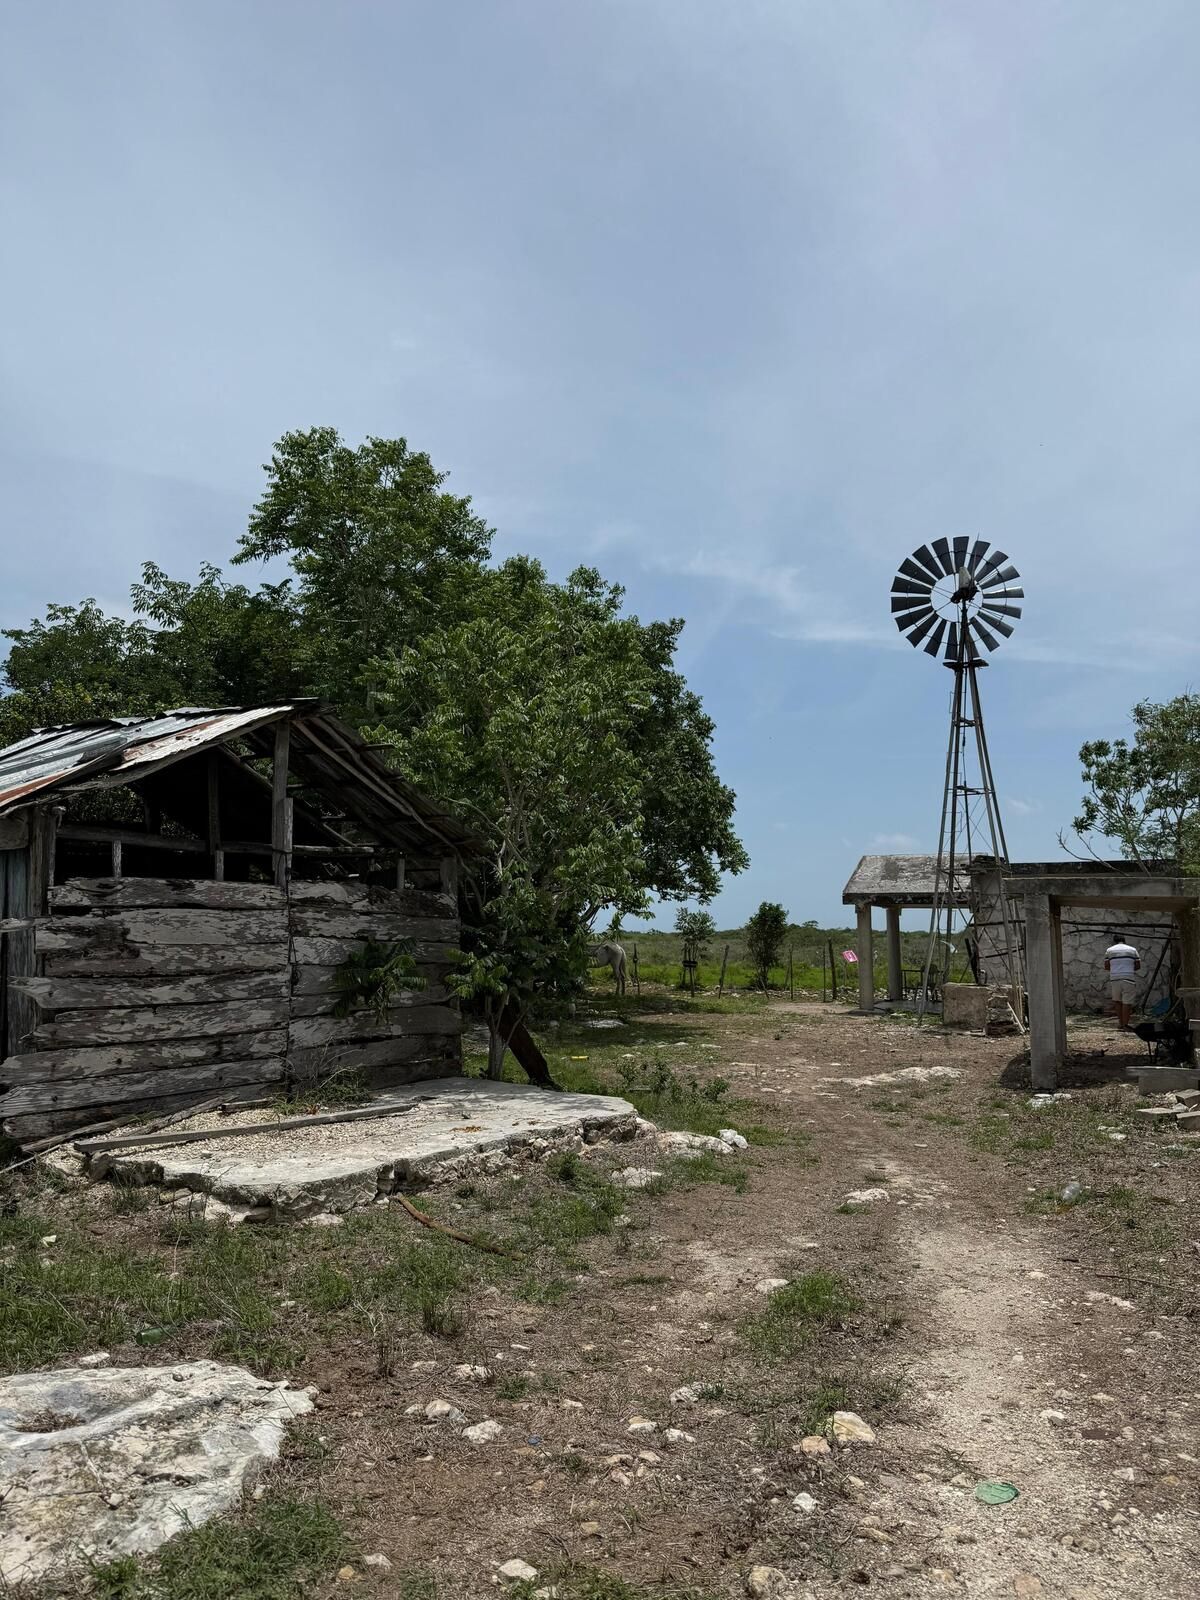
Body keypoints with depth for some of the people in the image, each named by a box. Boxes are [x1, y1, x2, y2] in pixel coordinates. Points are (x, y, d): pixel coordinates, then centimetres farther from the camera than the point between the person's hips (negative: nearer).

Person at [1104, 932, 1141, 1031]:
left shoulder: (1109, 950, 8)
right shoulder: (1132, 950, 8)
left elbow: (1106, 967, 5)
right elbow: (1138, 966, 6)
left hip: (1115, 979, 1)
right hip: (1128, 979, -1)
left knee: (1118, 1001, 18)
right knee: (1127, 1003, 1)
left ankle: (1120, 1022, 19)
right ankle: (1125, 1026, -1)